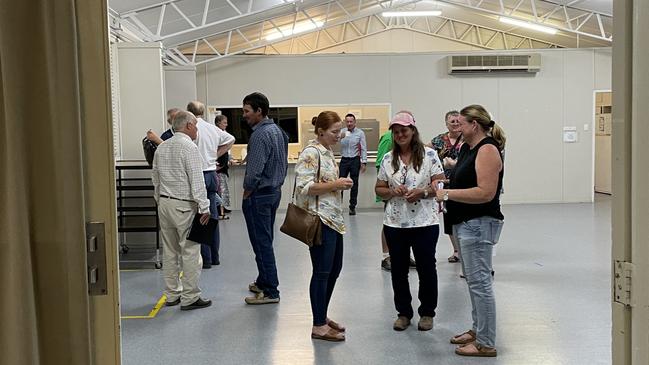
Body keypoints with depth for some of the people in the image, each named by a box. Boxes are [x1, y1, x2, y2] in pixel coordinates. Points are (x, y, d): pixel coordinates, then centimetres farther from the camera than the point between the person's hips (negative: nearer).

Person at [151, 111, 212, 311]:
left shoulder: (161, 148, 11)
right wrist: (204, 207, -15)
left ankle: (172, 294, 21)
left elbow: (155, 178, 17)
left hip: (164, 203, 8)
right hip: (184, 206, -8)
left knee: (170, 251, 13)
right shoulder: (189, 147, -13)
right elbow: (196, 180, -17)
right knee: (190, 251, -2)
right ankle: (189, 298, 2)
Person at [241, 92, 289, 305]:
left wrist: (246, 193, -10)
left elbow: (255, 170, -24)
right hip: (275, 191, 10)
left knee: (262, 243, -4)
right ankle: (263, 282, 30)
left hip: (259, 194, -10)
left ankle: (270, 291, 0)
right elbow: (284, 163, 18)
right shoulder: (277, 130, 11)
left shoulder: (260, 135, -20)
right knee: (266, 240, 18)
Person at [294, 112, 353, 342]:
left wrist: (340, 184, 10)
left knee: (334, 269, 15)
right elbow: (304, 186, -22)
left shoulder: (327, 152, 15)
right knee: (322, 272, -3)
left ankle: (323, 316, 29)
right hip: (319, 221, -10)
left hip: (333, 219, 10)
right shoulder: (311, 153, -14)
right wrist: (335, 184, -19)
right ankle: (319, 326, 7)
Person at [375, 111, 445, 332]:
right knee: (398, 270, 10)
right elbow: (379, 189, 10)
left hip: (424, 223, -3)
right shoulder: (388, 159, 7)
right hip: (395, 223, 3)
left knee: (426, 268, 6)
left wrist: (422, 192, -20)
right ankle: (403, 312, 25)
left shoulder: (429, 155, -3)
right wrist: (393, 192, -10)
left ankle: (427, 312, 23)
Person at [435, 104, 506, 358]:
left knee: (480, 282, -5)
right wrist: (445, 191, 4)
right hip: (465, 223, 10)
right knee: (474, 280, 18)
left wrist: (448, 194, -20)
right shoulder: (469, 148, 13)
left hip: (478, 224, -10)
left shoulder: (487, 150, -16)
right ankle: (477, 330, 30)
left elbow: (485, 192, -25)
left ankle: (486, 344, 3)